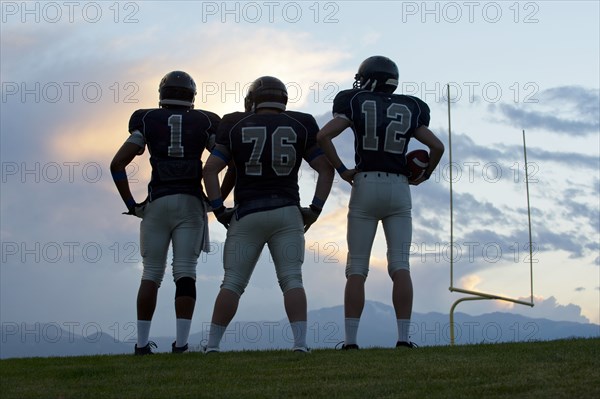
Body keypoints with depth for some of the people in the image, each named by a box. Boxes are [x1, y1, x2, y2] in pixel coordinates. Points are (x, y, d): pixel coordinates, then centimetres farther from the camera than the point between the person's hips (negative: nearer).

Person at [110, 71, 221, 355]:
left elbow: (117, 164, 3)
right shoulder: (205, 122, 10)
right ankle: (181, 342, -6)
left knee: (151, 273, 7)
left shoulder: (148, 121, 8)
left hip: (157, 202, 0)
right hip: (191, 202, 0)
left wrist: (130, 204, 9)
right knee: (185, 272, 0)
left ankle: (142, 342, 4)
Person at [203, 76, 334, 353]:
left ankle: (212, 345, 5)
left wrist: (219, 210, 3)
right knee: (291, 280, 0)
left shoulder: (236, 127, 5)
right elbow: (326, 168, 4)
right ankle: (300, 342, -12)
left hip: (246, 215, 0)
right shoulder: (299, 126, 7)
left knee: (232, 283, 5)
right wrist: (314, 210, 7)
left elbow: (210, 169, -2)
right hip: (286, 214, 0)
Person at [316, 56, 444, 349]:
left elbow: (323, 136, -8)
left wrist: (341, 170, 2)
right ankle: (403, 337, -9)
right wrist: (423, 175, 22)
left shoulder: (357, 104, 4)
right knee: (400, 266, -1)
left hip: (365, 185, -2)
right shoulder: (409, 110, 11)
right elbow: (437, 146, 8)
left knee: (357, 268, 0)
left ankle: (350, 340, -5)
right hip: (399, 188, 2)